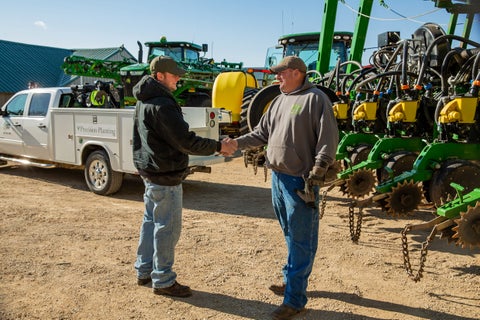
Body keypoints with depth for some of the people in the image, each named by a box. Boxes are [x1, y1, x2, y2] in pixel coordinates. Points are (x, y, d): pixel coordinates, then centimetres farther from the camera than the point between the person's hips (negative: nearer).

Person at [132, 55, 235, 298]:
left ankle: (144, 271, 32)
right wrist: (217, 147, -14)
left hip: (150, 172, 11)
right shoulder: (161, 105, -21)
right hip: (165, 177, -10)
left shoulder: (144, 102, 12)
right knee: (167, 227, 0)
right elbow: (186, 141, -23)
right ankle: (163, 281, 13)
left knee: (151, 221, 19)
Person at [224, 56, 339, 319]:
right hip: (278, 177, 8)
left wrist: (319, 168, -21)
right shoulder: (279, 101, 16)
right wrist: (238, 142, 3)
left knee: (300, 241, 0)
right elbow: (262, 133, 16)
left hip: (300, 180, -8)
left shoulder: (315, 98, -9)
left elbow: (328, 137, -14)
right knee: (290, 235, 21)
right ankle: (291, 280, 37)